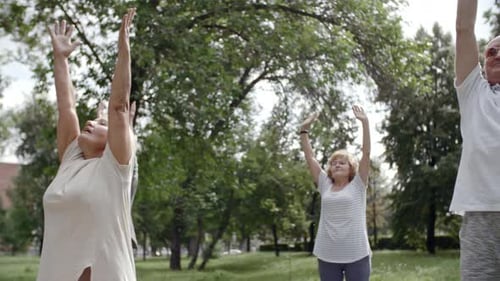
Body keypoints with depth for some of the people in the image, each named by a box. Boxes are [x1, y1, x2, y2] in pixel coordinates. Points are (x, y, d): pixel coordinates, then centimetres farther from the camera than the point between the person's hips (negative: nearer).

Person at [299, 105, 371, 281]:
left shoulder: (357, 185, 3)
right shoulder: (325, 185, 10)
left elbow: (366, 153, -6)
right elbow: (309, 157, 10)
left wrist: (365, 123, -11)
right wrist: (304, 129, 6)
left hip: (356, 254, -3)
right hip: (327, 255, 3)